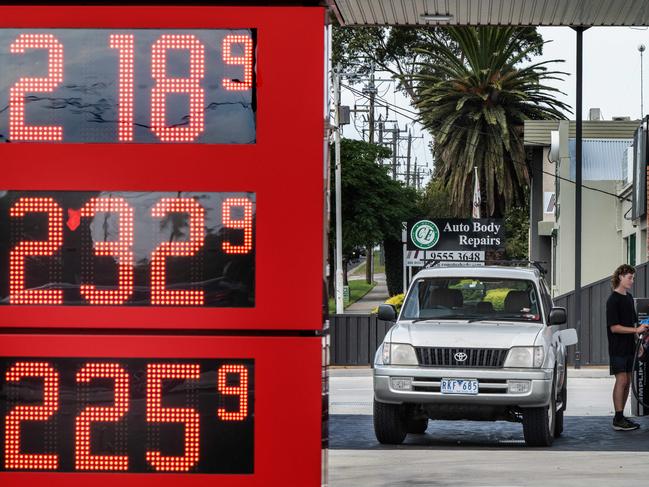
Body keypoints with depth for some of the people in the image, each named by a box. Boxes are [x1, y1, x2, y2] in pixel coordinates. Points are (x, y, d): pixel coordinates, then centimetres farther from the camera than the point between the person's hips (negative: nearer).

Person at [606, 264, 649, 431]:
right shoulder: (613, 300, -11)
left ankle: (621, 416, 12)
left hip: (629, 347, 8)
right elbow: (614, 327, -18)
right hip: (617, 348, -8)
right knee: (621, 380, -11)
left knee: (627, 382, 7)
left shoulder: (629, 298, 15)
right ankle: (618, 419, -10)